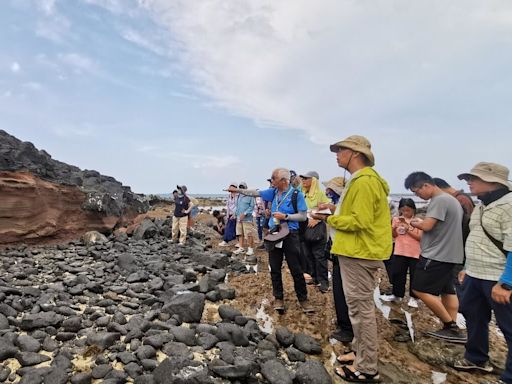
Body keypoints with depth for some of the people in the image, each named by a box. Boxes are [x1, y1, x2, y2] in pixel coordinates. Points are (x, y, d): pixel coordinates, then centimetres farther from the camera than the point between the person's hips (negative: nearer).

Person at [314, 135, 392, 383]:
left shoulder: (364, 181, -18)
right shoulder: (361, 180, 15)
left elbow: (360, 221, -24)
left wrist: (330, 219, -14)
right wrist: (334, 214, 7)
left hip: (360, 254, -11)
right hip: (356, 252, 11)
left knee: (361, 309, -1)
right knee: (358, 307, 19)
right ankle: (360, 353, 34)